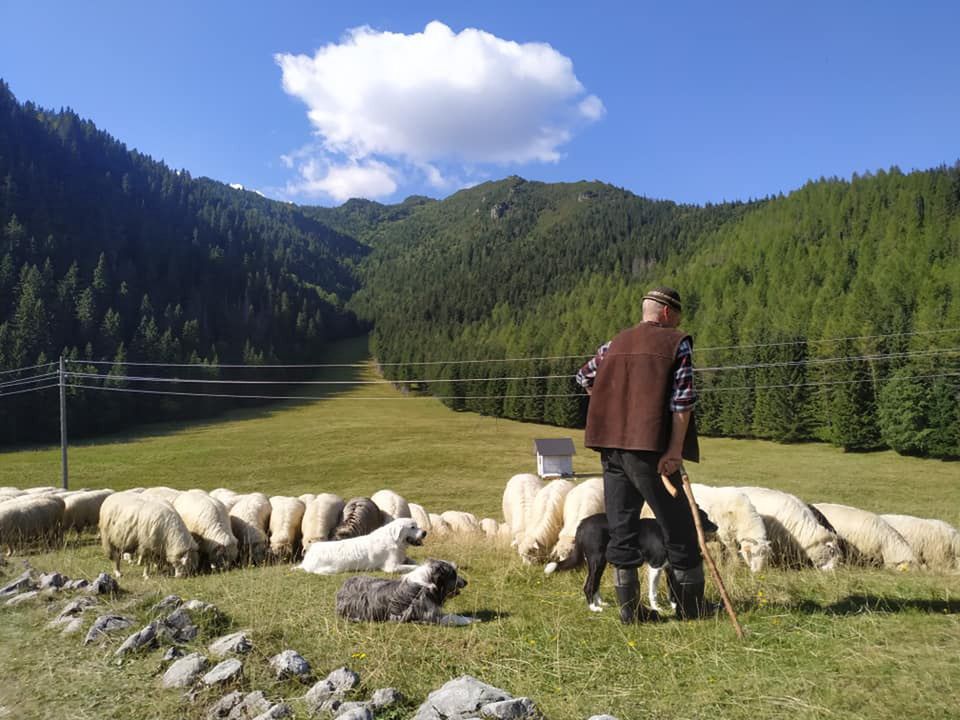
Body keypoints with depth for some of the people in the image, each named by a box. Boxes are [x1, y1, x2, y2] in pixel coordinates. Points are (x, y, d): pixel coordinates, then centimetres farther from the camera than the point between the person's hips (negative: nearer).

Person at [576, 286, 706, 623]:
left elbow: (585, 377, 27)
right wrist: (675, 450, -13)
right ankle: (690, 607, 17)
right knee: (678, 526, 8)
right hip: (650, 447, -5)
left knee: (622, 529, 10)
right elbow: (683, 400, -10)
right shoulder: (677, 343, 0)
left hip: (611, 446, 5)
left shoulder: (614, 344, 14)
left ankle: (630, 608, 15)